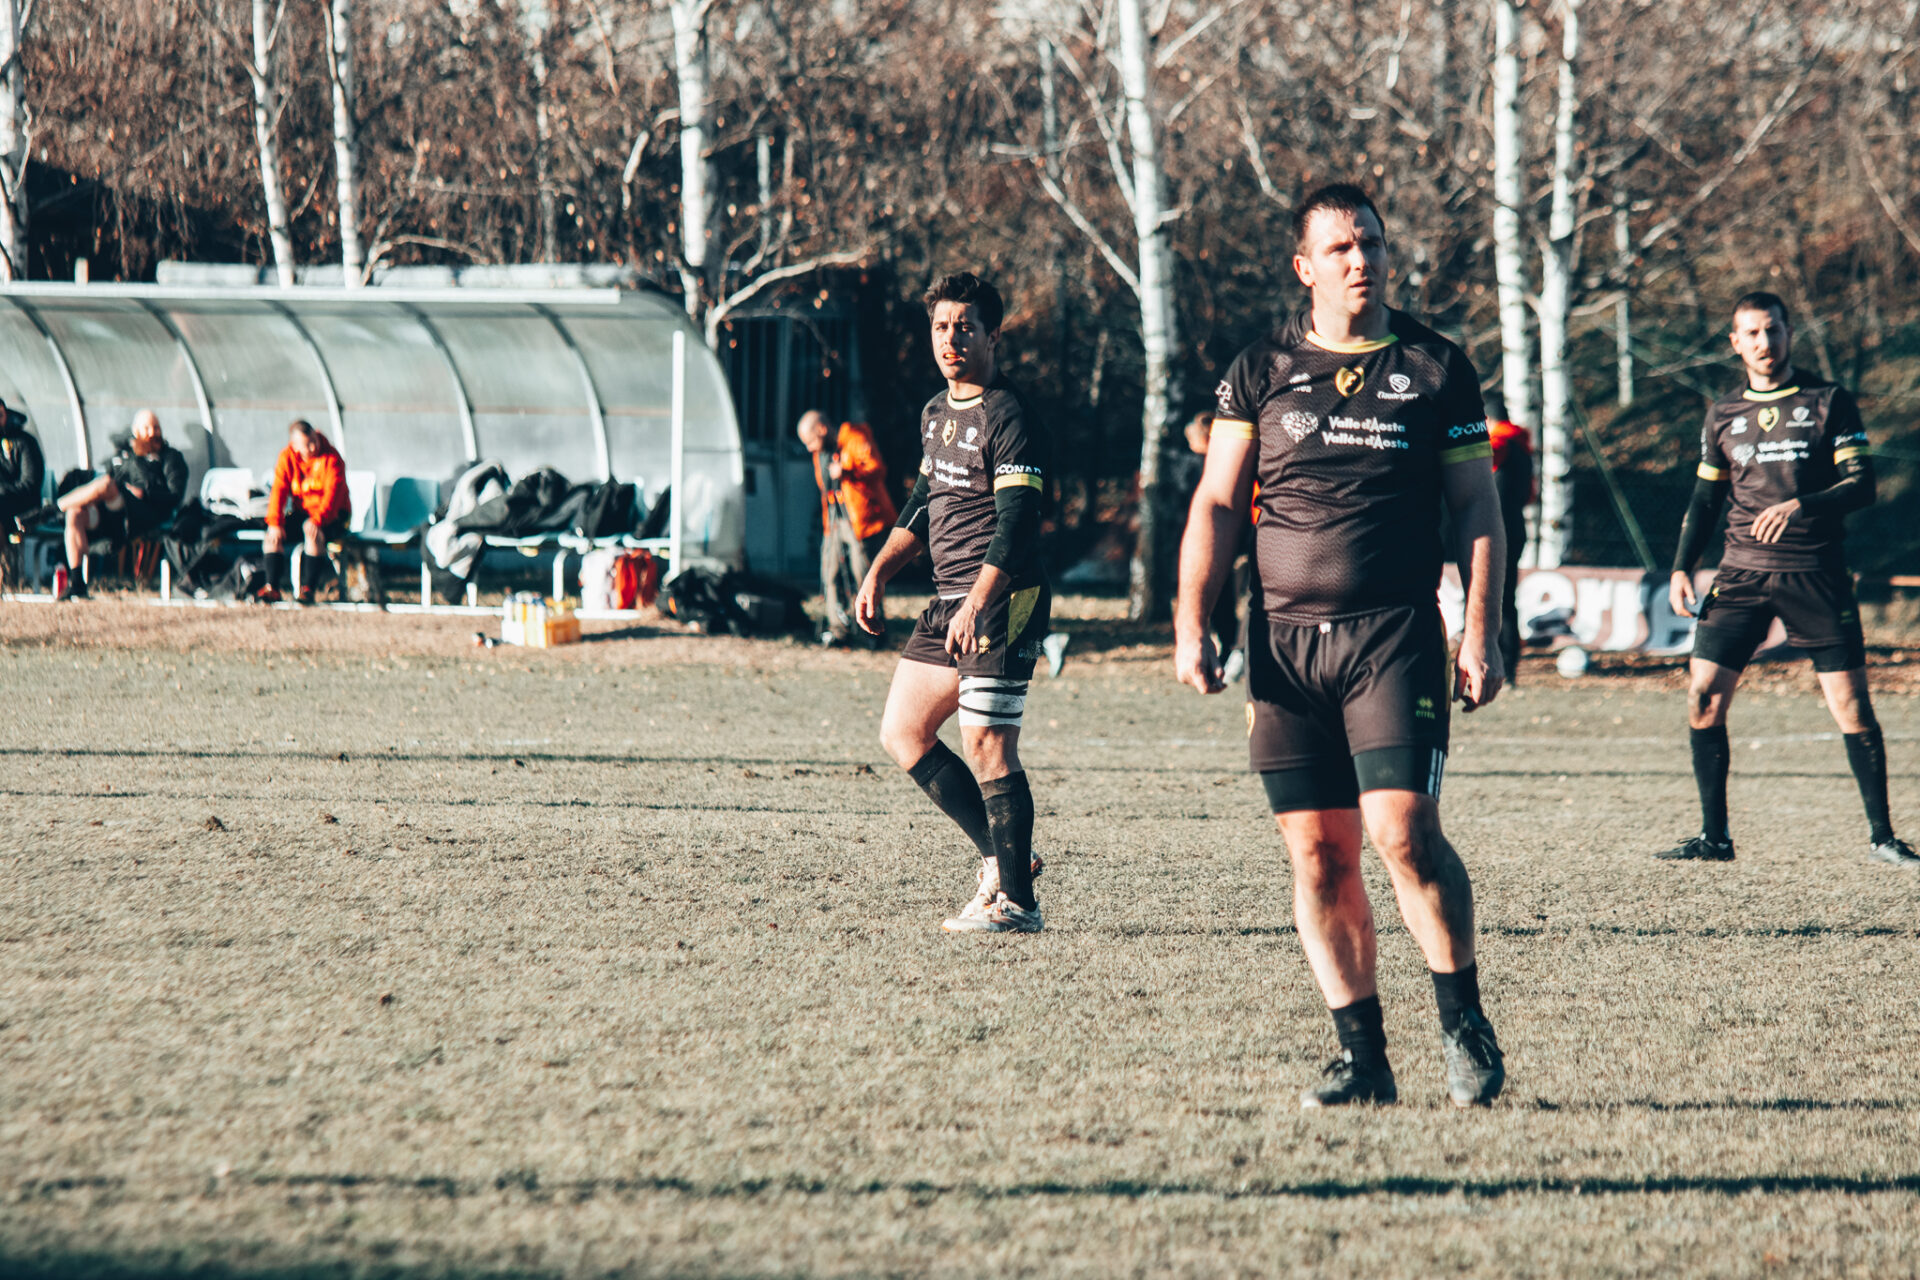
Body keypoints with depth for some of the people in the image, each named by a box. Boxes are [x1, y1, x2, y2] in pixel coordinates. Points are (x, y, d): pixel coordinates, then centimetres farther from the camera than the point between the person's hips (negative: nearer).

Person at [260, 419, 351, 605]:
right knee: (273, 532, -22)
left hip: (332, 515, -4)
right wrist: (275, 523, -24)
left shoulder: (331, 458, -14)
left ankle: (308, 588, -35)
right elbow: (278, 491, -9)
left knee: (313, 530, -37)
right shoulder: (287, 458, -3)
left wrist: (318, 519, -37)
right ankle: (271, 587, -23)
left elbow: (332, 494, -23)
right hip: (301, 512, 4)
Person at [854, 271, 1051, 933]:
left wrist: (978, 603, -31)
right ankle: (1003, 855, 17)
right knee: (902, 733, 11)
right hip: (949, 601, 10)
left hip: (1002, 602, -10)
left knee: (987, 747, -12)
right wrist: (880, 573, 16)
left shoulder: (1009, 419, -13)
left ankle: (1017, 902, -6)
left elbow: (1016, 525, -21)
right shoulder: (937, 413, 16)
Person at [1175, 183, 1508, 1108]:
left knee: (1403, 831, -15)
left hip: (1396, 635, -2)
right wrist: (1191, 625, 0)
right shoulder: (1261, 371, 9)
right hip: (1284, 640, 2)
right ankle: (1362, 1056, 6)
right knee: (1317, 851, 0)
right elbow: (1216, 504, 10)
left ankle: (1463, 1022, 0)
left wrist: (1481, 635, -1)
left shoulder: (1435, 369, 6)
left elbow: (1477, 510, 8)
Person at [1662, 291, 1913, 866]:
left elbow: (1861, 484, -5)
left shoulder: (1829, 402, 2)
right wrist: (1682, 567, 8)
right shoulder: (1723, 414, 12)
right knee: (1703, 695, -7)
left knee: (1850, 702, -6)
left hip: (1816, 574, -3)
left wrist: (1801, 505, -21)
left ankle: (1881, 836, 4)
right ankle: (1714, 836, 3)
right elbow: (1705, 498, 19)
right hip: (1743, 571, 3)